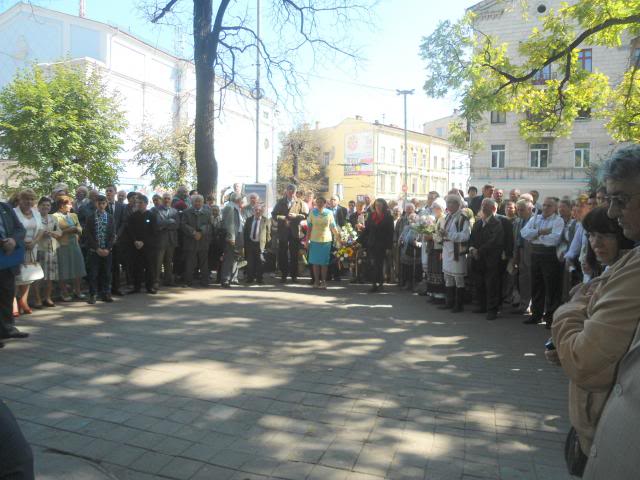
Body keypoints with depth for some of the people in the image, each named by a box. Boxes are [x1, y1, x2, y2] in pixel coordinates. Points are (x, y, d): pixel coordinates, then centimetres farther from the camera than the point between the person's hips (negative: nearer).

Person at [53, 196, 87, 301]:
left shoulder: (74, 215, 15)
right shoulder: (55, 216, -4)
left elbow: (80, 229, 11)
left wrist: (75, 229, -10)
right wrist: (67, 230, -15)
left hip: (75, 245, 6)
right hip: (62, 246, -6)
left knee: (78, 269, 7)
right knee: (64, 270, 2)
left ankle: (77, 291, 20)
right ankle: (64, 293, 14)